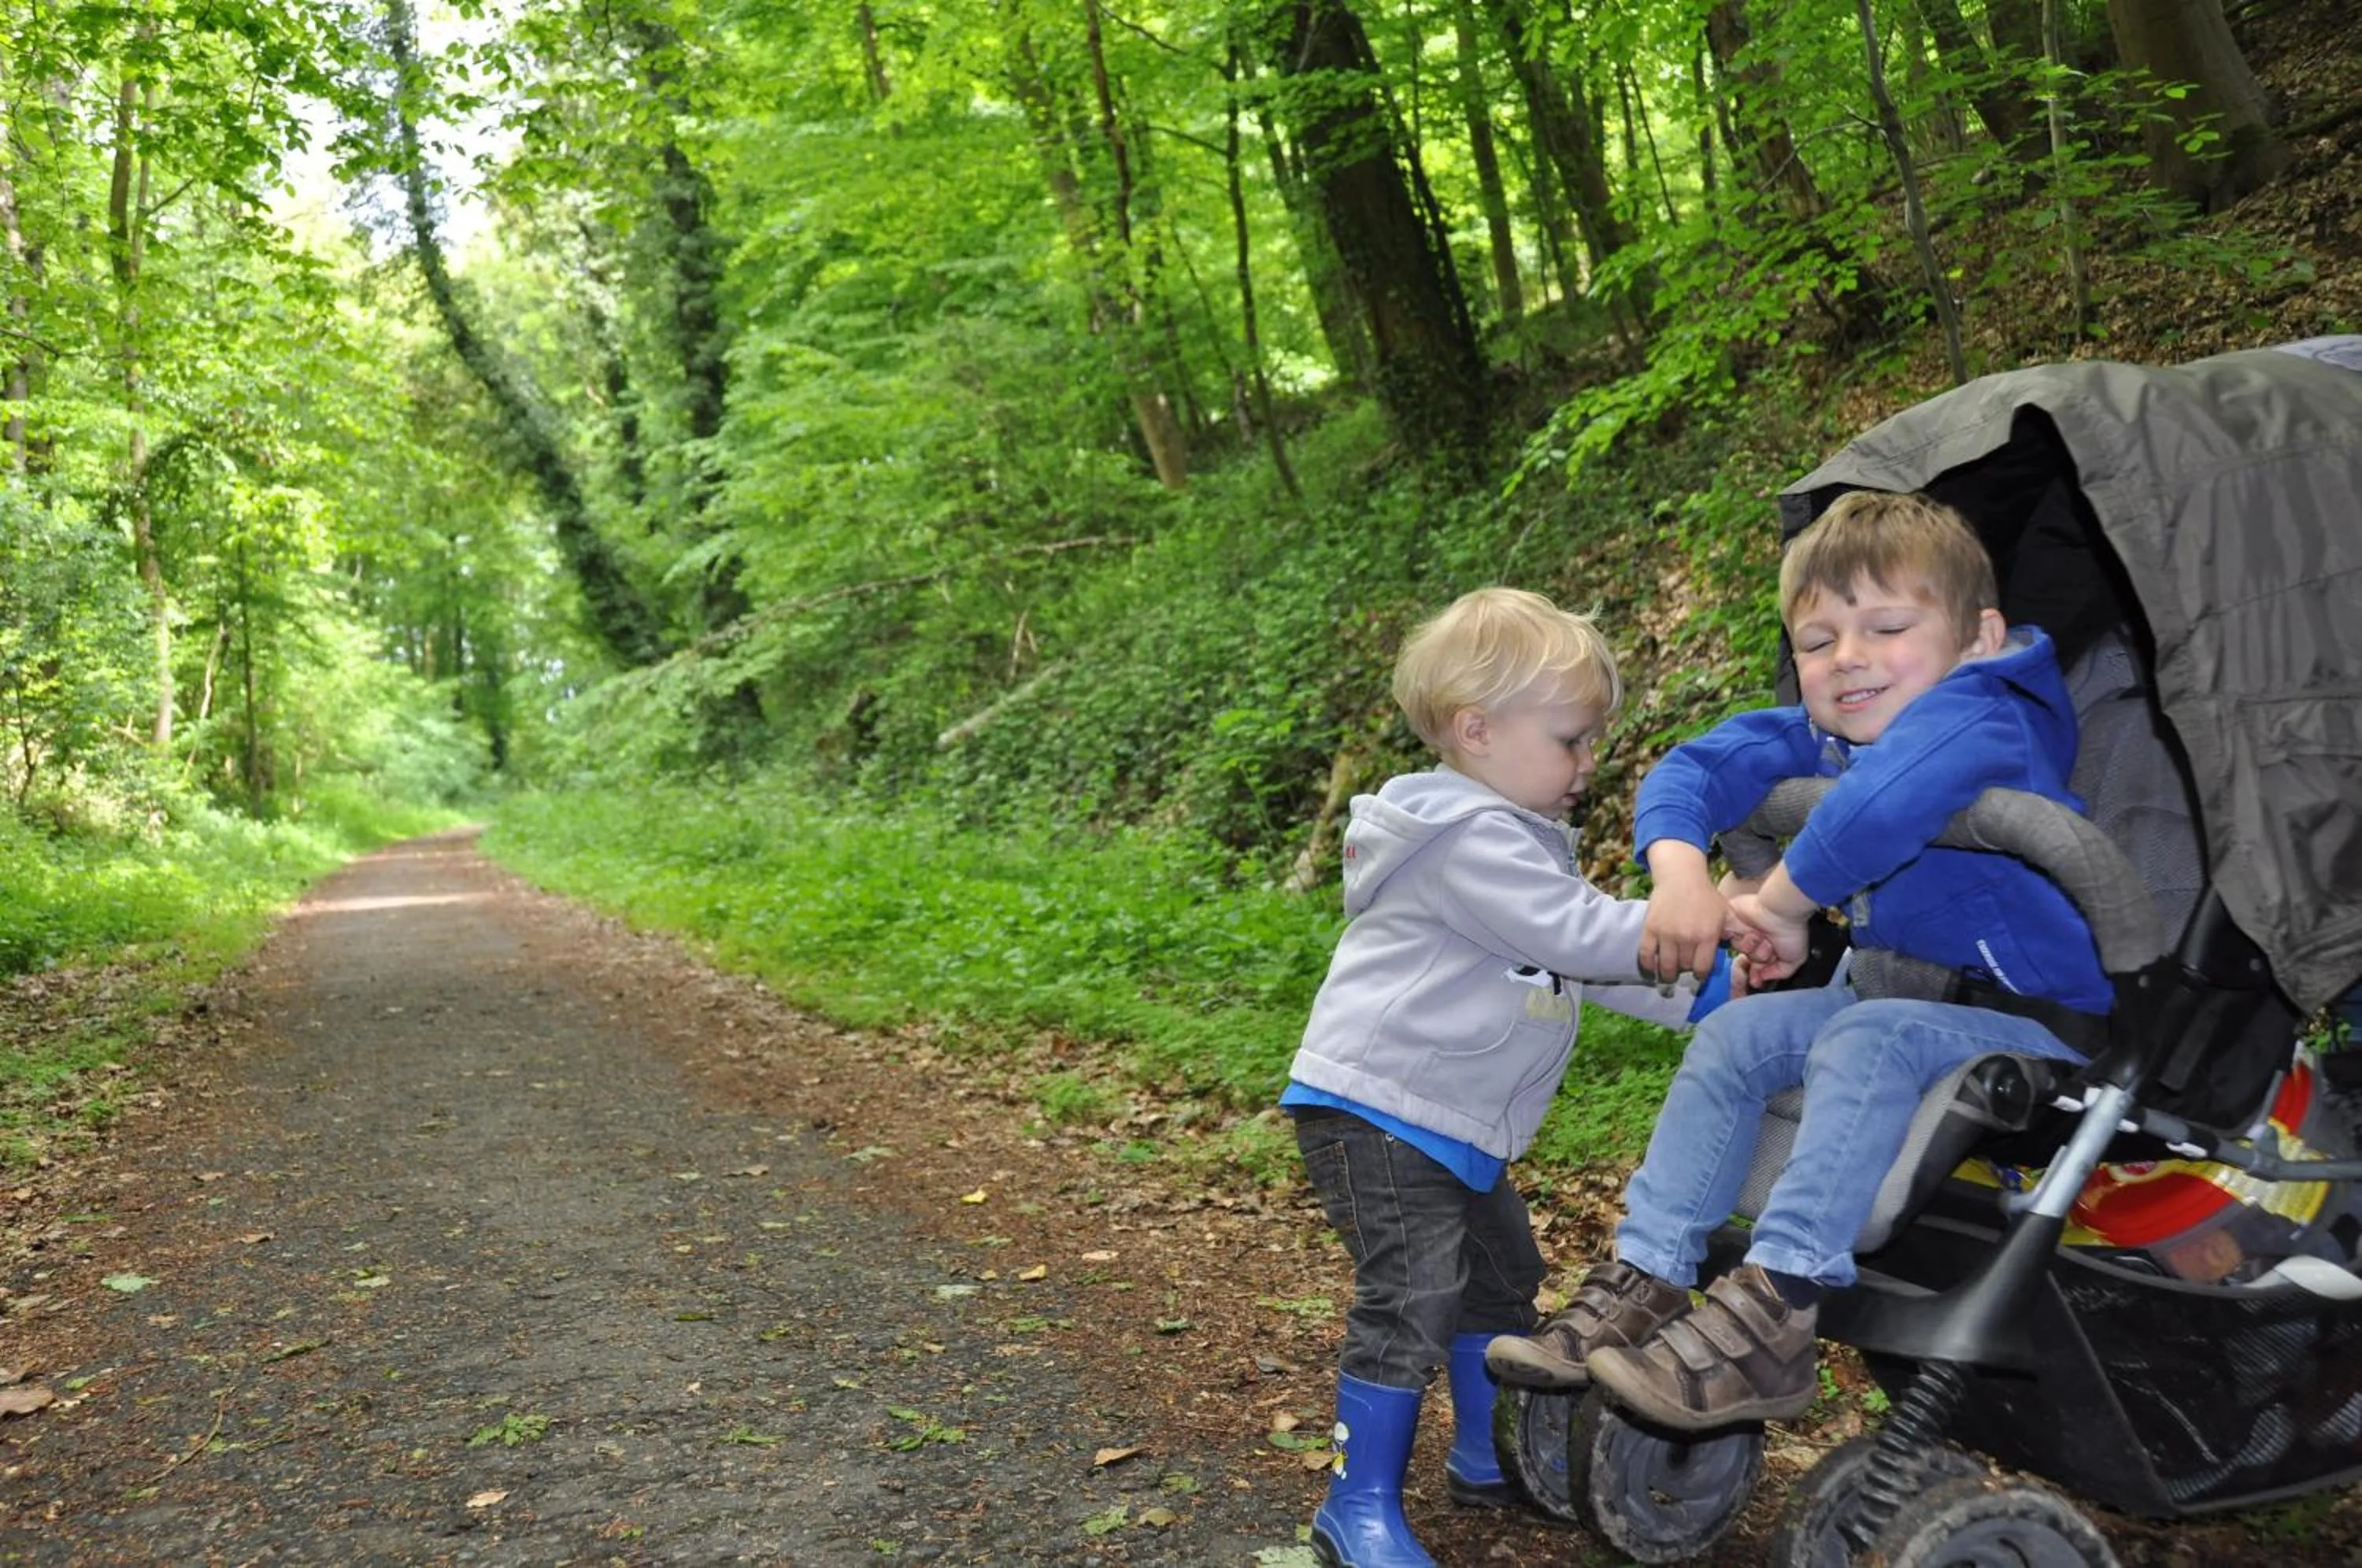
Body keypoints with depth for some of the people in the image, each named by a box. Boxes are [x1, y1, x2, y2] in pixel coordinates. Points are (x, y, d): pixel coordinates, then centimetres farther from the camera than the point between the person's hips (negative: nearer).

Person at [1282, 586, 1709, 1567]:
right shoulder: (1470, 840, -20)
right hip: (1380, 1112, -11)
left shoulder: (1515, 837, 15)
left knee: (1501, 1279, 20)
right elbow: (1580, 936, -26)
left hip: (1450, 1125, 11)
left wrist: (1702, 995, 5)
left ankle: (1488, 1456, 36)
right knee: (1411, 1301, -12)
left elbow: (1584, 965, 16)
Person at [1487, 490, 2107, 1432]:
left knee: (1867, 1038, -33)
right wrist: (1679, 869, -20)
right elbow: (1692, 770, 1)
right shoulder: (1813, 738, 4)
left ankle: (1770, 1318, -34)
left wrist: (1781, 904, -27)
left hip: (2040, 1029, -8)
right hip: (1903, 1002, 9)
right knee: (1733, 1037, -2)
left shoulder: (1980, 723, -23)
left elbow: (1881, 807, -43)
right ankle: (1644, 1285, -4)